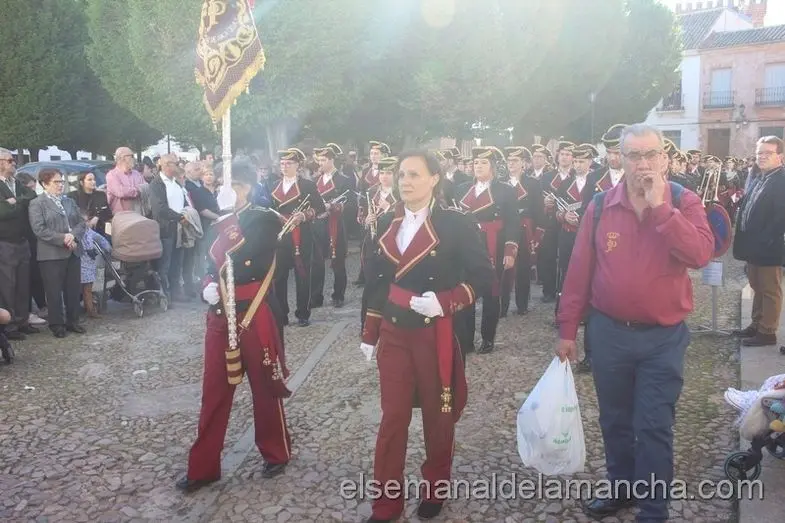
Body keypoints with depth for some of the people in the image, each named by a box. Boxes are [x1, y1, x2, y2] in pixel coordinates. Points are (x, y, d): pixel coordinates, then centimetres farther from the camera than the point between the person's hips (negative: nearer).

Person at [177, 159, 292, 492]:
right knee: (214, 391, 9)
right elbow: (210, 268, 14)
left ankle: (276, 453, 30)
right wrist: (208, 287, -6)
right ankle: (203, 467, 20)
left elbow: (246, 266, -21)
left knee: (265, 388, 9)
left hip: (256, 314, -5)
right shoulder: (218, 225, 11)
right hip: (220, 315, 6)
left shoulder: (265, 220, -8)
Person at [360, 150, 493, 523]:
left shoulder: (457, 224, -8)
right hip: (393, 334, 3)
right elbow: (376, 281, 11)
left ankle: (434, 490, 33)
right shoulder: (386, 224, 5)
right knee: (392, 416, 6)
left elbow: (482, 278, -11)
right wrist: (370, 333, 10)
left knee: (438, 415, 12)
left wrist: (445, 302, -25)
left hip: (435, 335, -3)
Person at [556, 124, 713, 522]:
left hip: (663, 337, -2)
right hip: (608, 332, 2)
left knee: (654, 426, 5)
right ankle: (621, 488, 38)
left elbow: (700, 255, -23)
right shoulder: (600, 206, -3)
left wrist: (659, 207, -25)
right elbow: (579, 270, -1)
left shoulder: (684, 203, -6)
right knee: (614, 420, 17)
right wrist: (568, 328, 0)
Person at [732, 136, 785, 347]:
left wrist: (764, 242, -23)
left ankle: (767, 332, 11)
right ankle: (756, 325, 29)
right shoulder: (759, 179, 14)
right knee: (757, 288, 18)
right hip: (754, 247, 9)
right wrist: (744, 241, 8)